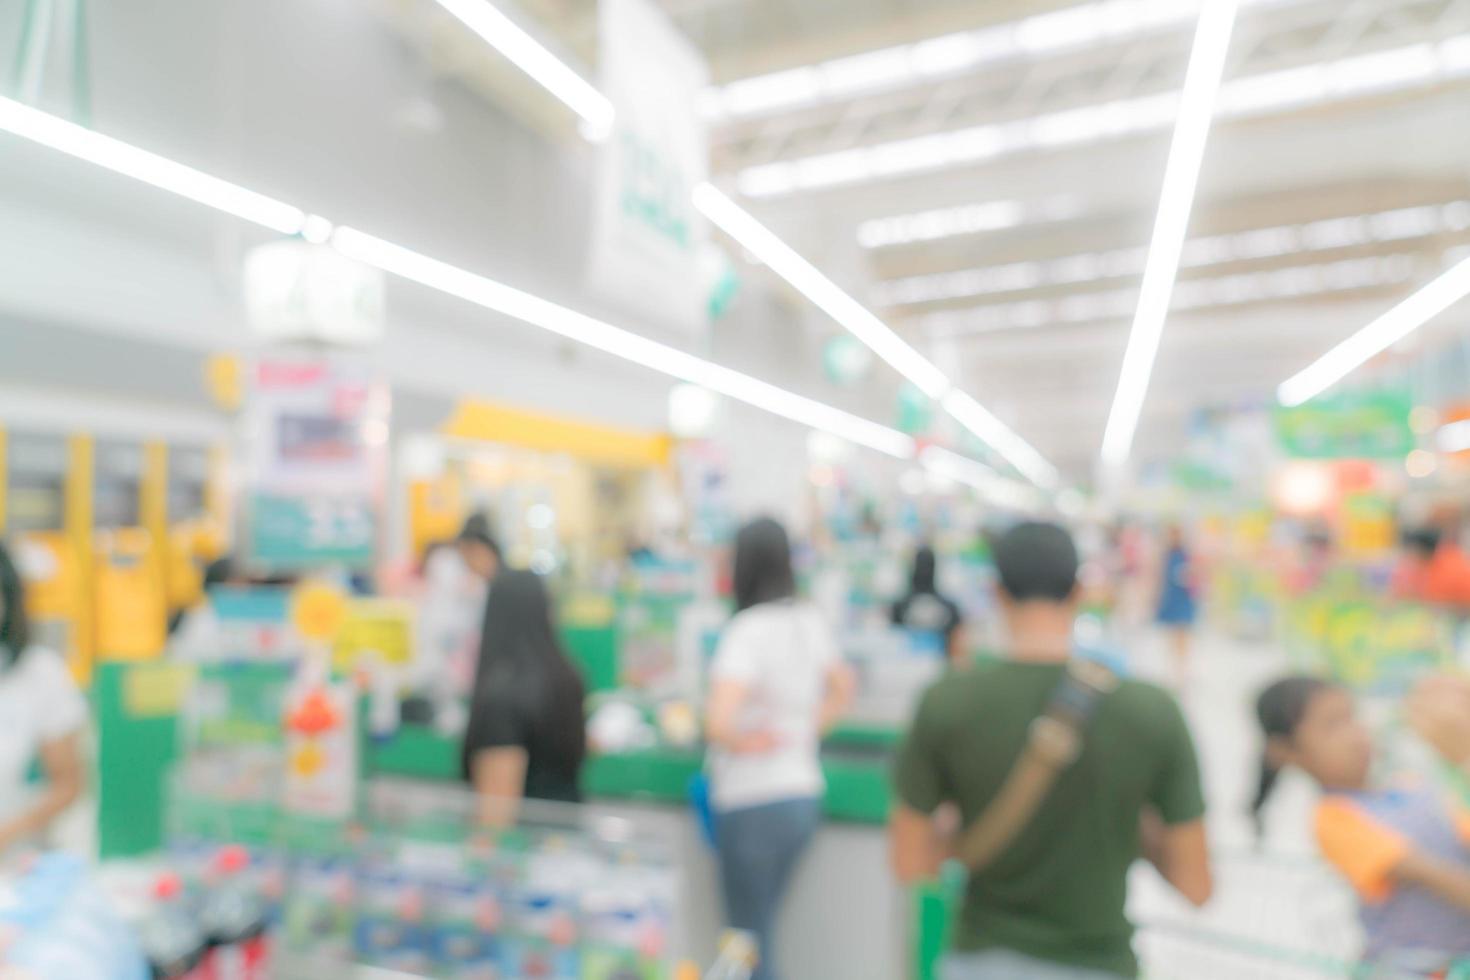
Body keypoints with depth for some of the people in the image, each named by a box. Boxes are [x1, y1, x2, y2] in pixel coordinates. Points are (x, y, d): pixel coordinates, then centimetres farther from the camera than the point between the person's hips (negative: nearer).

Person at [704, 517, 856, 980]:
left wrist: (741, 743, -11)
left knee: (751, 941, 9)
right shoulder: (810, 621, 2)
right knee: (762, 928, 24)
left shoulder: (747, 630, -20)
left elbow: (718, 723, -31)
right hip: (804, 795, 7)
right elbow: (842, 691, 17)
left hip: (754, 803, -7)